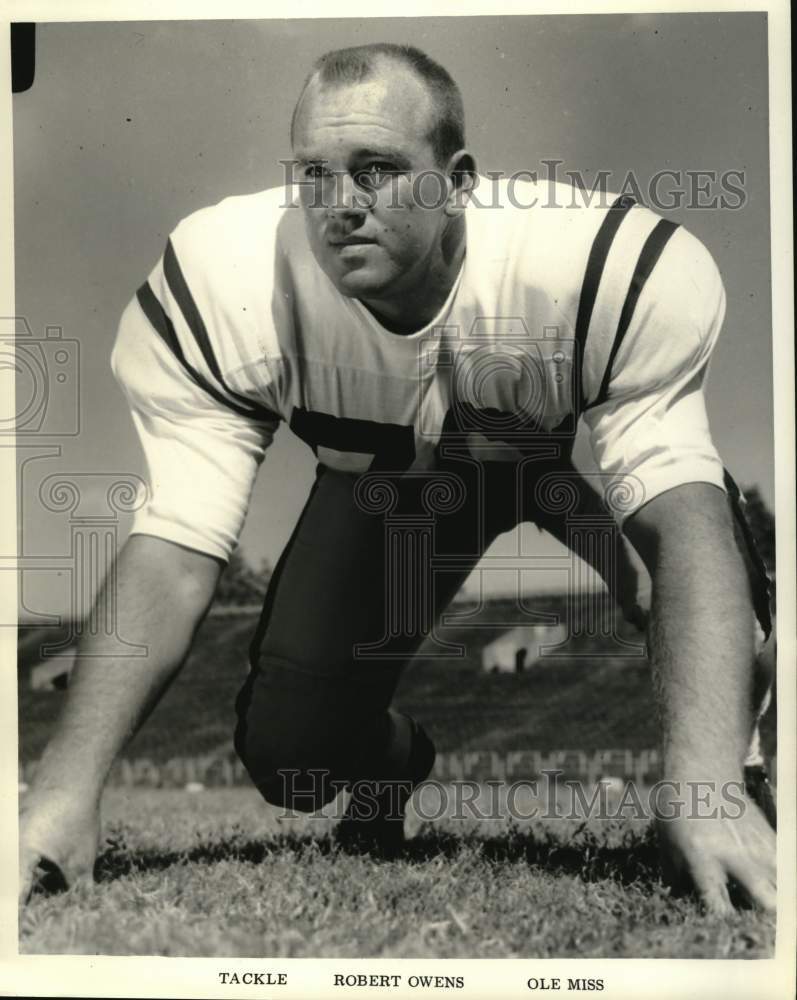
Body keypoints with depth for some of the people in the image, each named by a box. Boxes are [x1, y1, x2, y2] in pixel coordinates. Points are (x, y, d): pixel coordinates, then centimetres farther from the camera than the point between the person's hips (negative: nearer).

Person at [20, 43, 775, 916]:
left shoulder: (620, 267, -39)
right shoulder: (213, 289, -32)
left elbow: (684, 517, -41)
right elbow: (172, 550, -31)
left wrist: (706, 789, -53)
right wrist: (69, 786, -43)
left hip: (583, 454, -1)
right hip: (384, 476, 2)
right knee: (287, 753, -9)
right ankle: (396, 761, 31)